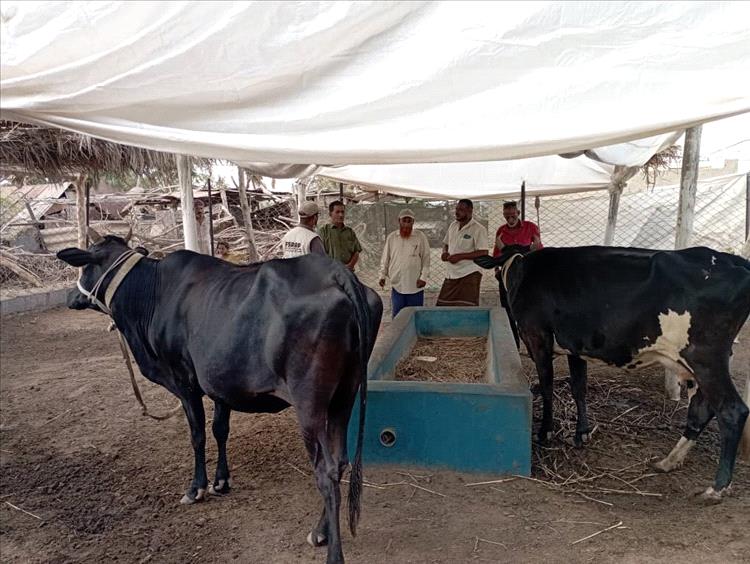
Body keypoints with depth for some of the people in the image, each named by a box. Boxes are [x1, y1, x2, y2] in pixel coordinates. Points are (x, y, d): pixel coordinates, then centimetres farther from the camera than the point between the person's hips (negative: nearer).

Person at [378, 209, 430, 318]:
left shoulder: (420, 237, -1)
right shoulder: (391, 237, 5)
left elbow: (426, 259, -1)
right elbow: (385, 259, 11)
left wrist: (423, 277, -8)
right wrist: (382, 275, 4)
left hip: (415, 286, -2)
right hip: (397, 285, 2)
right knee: (397, 316, 7)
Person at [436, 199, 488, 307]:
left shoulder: (478, 229, -11)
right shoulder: (453, 225, 12)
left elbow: (483, 253, -17)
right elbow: (446, 243, 25)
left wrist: (460, 256, -20)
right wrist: (444, 252, 1)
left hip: (469, 274, -7)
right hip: (451, 274, 7)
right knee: (442, 306, 8)